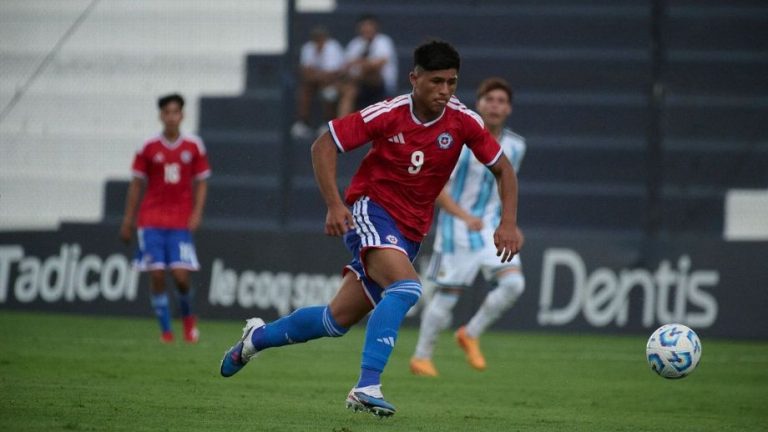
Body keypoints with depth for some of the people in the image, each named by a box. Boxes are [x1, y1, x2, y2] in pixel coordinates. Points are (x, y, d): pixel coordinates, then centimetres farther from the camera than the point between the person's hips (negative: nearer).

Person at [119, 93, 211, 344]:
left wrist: (197, 213, -5)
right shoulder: (148, 148, 2)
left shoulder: (194, 147, 3)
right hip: (151, 221, 0)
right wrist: (128, 220, 5)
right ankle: (165, 331, 3)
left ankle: (188, 317, 20)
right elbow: (137, 185, 7)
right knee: (157, 275, -6)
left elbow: (201, 182, 8)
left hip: (181, 222, 0)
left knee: (181, 276, -10)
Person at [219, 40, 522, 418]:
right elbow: (323, 146, -10)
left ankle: (257, 337, 33)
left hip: (410, 231, 5)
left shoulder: (463, 122, -7)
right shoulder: (387, 114, -16)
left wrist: (508, 223, -10)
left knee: (338, 320, 9)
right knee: (406, 286, -33)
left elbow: (502, 168, 4)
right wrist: (334, 204, -20)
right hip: (369, 210, -5)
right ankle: (367, 386, -34)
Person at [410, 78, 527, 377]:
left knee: (513, 283, -14)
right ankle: (421, 357, 18)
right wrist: (464, 216, -26)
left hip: (491, 228, 5)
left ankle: (470, 335, 6)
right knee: (447, 295, -1)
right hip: (456, 229, -5)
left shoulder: (515, 146, 4)